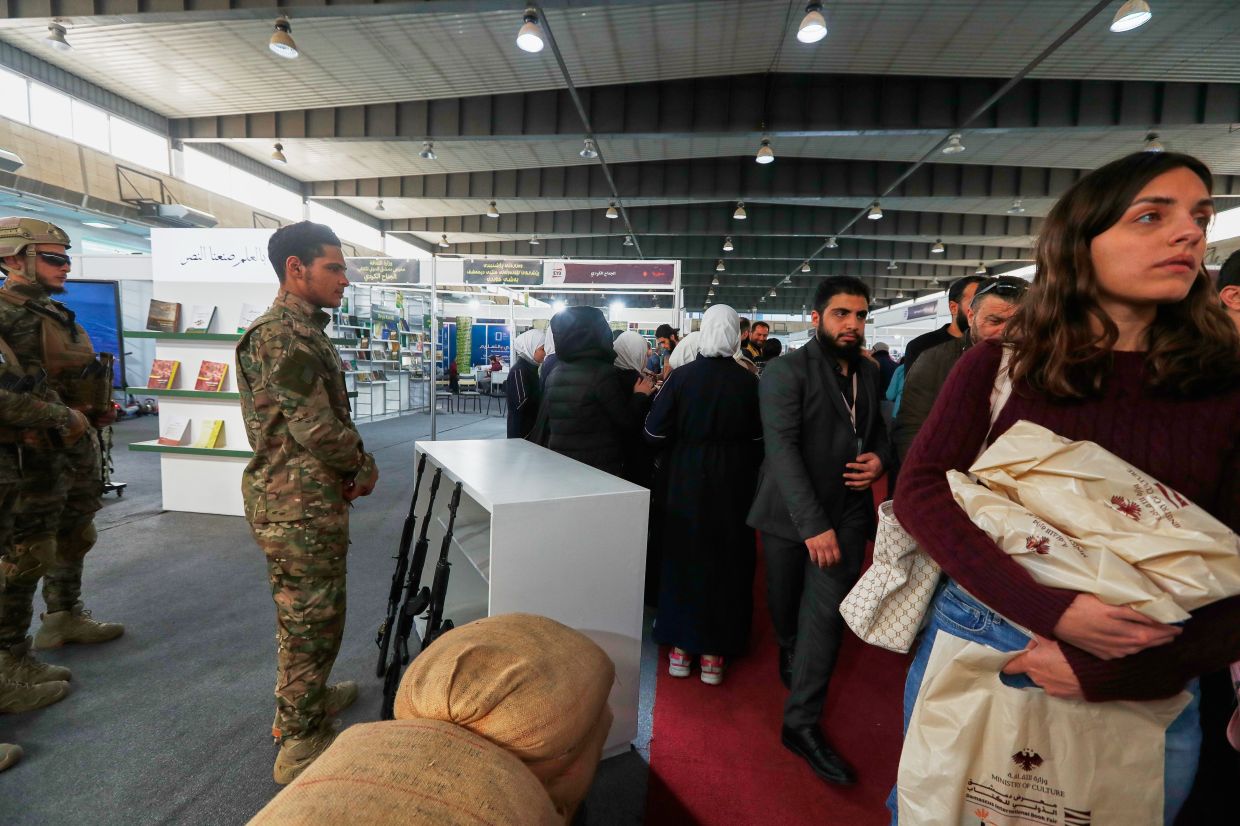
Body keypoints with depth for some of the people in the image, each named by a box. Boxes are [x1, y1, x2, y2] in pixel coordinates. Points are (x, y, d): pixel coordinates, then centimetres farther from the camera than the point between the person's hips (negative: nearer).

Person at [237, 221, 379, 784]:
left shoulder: (305, 331, 14)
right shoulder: (280, 335, -19)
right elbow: (316, 426, -23)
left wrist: (351, 467, 4)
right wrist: (363, 466, -7)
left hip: (311, 499, 10)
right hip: (298, 505, -10)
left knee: (314, 616, 23)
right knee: (310, 622, 3)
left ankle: (306, 702, 43)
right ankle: (301, 746, 20)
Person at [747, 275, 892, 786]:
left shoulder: (868, 372, 7)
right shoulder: (785, 371, -12)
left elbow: (878, 431, 20)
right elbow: (782, 450, -20)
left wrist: (879, 459, -4)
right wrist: (813, 525, -25)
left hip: (847, 514, 4)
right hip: (790, 514, -3)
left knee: (825, 615, 0)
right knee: (786, 607, 14)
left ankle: (802, 723, 15)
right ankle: (791, 660, 48)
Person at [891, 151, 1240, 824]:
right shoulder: (998, 366, -4)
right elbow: (919, 490, -12)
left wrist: (1115, 673, -16)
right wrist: (1051, 611, -21)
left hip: (1148, 686, 1)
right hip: (973, 642, 0)